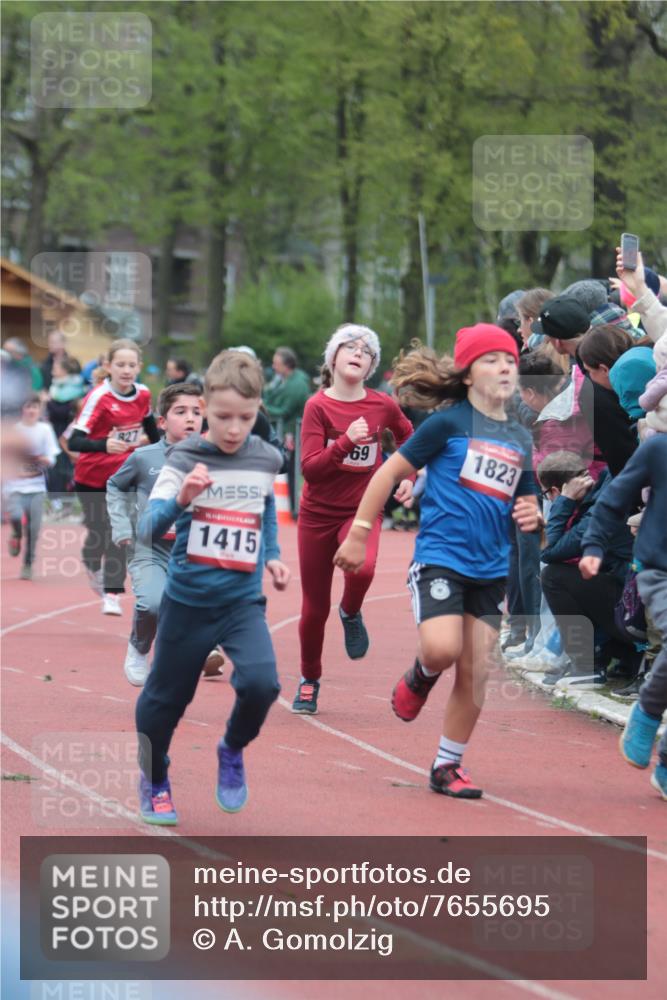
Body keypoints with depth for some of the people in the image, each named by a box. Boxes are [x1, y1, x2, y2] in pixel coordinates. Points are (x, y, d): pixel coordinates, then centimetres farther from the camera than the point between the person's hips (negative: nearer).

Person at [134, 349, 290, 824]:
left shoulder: (267, 460, -3)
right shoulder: (184, 459, -14)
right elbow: (148, 530, -25)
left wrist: (272, 555, 8)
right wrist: (180, 499, -42)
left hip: (244, 601, 1)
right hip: (188, 601, -1)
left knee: (260, 682, -21)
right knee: (165, 697, 11)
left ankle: (233, 751, 9)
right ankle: (154, 782, 37)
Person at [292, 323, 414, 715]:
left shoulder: (383, 405, -2)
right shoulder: (318, 406, -9)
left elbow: (409, 438, 20)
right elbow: (310, 468, -15)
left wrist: (409, 477, 8)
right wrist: (347, 440, -26)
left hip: (363, 510, 0)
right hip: (318, 513, 0)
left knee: (362, 568, -33)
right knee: (315, 606, 5)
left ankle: (352, 613, 3)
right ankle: (310, 680, 28)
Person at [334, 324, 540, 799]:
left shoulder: (520, 439, 12)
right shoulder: (449, 423, -4)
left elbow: (526, 505, 23)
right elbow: (390, 471, -2)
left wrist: (532, 516, -2)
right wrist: (359, 534, -3)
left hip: (490, 569, 5)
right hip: (440, 556, -5)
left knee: (475, 672, 2)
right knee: (442, 648, -25)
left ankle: (448, 765, 16)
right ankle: (420, 678, 12)